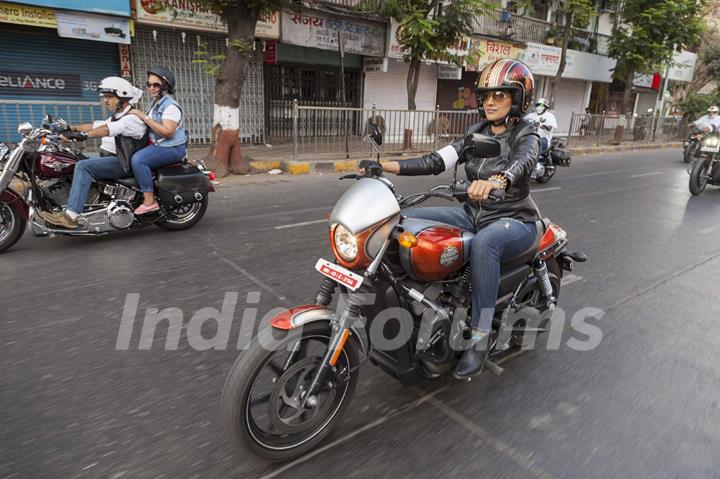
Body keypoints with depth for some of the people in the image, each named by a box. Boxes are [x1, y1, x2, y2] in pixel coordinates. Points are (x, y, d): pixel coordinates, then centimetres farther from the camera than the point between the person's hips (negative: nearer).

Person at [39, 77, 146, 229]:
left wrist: (85, 135, -41)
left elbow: (109, 129, -29)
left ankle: (70, 216, -31)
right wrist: (70, 128, 3)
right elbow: (96, 125, 15)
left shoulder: (133, 118, -12)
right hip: (111, 158, 11)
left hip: (123, 163, -11)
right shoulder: (117, 117, 23)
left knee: (83, 166, -26)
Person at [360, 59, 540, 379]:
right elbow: (437, 161, -2)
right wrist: (386, 165, -14)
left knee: (483, 243, -41)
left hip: (514, 220, -6)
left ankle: (480, 336, -30)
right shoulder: (478, 132, 9)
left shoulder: (525, 136, -7)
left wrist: (495, 181, -57)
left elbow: (521, 163, -32)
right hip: (473, 214, 6)